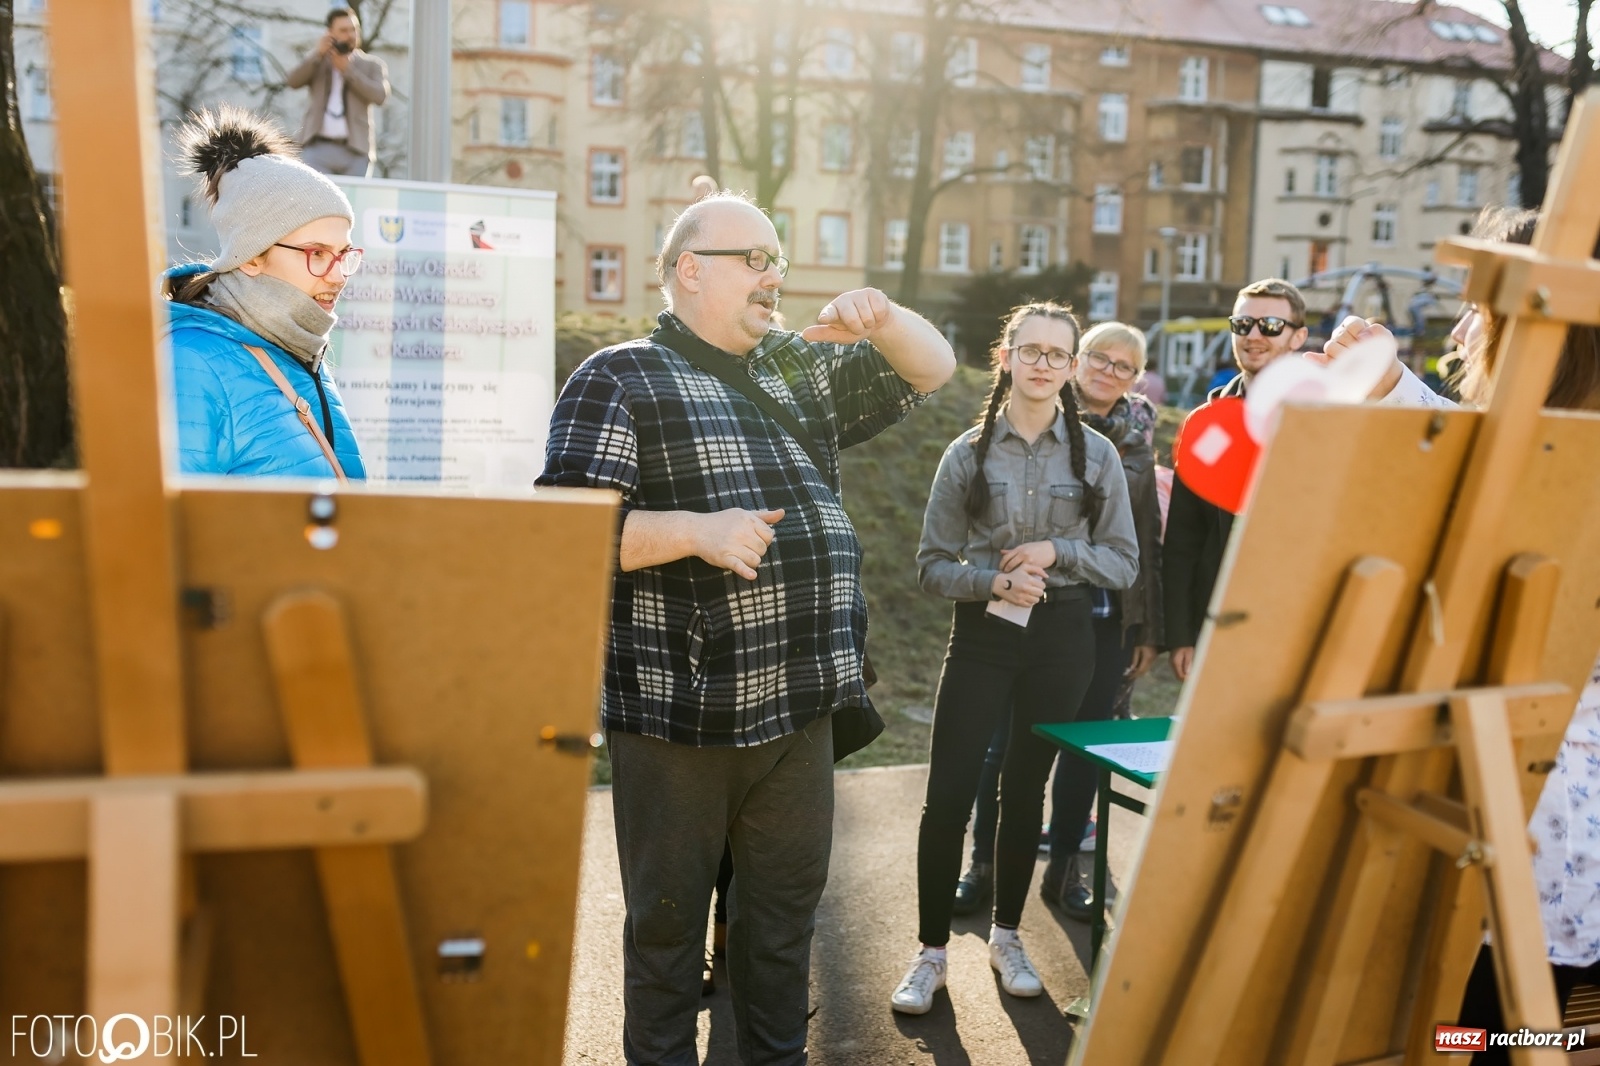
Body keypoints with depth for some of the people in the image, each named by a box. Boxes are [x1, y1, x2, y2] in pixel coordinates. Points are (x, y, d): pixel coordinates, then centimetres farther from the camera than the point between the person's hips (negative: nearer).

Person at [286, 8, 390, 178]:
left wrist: (347, 69, -6)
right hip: (319, 148, 1)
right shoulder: (317, 62, 17)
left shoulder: (372, 65, 12)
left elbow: (380, 96, -5)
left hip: (356, 151, -1)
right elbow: (292, 82, 0)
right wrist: (318, 54, -8)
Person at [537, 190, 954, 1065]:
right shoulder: (619, 380, -5)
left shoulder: (803, 368, 13)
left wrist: (881, 320, -2)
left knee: (787, 904, 19)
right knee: (668, 917, 11)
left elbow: (933, 369, 17)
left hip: (799, 708, 6)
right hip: (679, 717, -5)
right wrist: (696, 530, -24)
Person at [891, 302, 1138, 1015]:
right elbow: (932, 565, 0)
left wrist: (1057, 551, -14)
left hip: (1061, 637, 1)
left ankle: (1006, 936, 30)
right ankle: (931, 952, 11)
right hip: (982, 635, -1)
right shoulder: (968, 453, -1)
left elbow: (1124, 562, 2)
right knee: (948, 794, -4)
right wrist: (994, 580, -18)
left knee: (1025, 790, 13)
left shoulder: (1096, 454, 2)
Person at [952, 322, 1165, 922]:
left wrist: (1149, 629, 8)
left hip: (1106, 617, 3)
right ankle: (984, 863, 21)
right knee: (1008, 741, 4)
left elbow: (1147, 536, 11)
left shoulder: (1135, 441, 9)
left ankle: (1061, 870, 26)